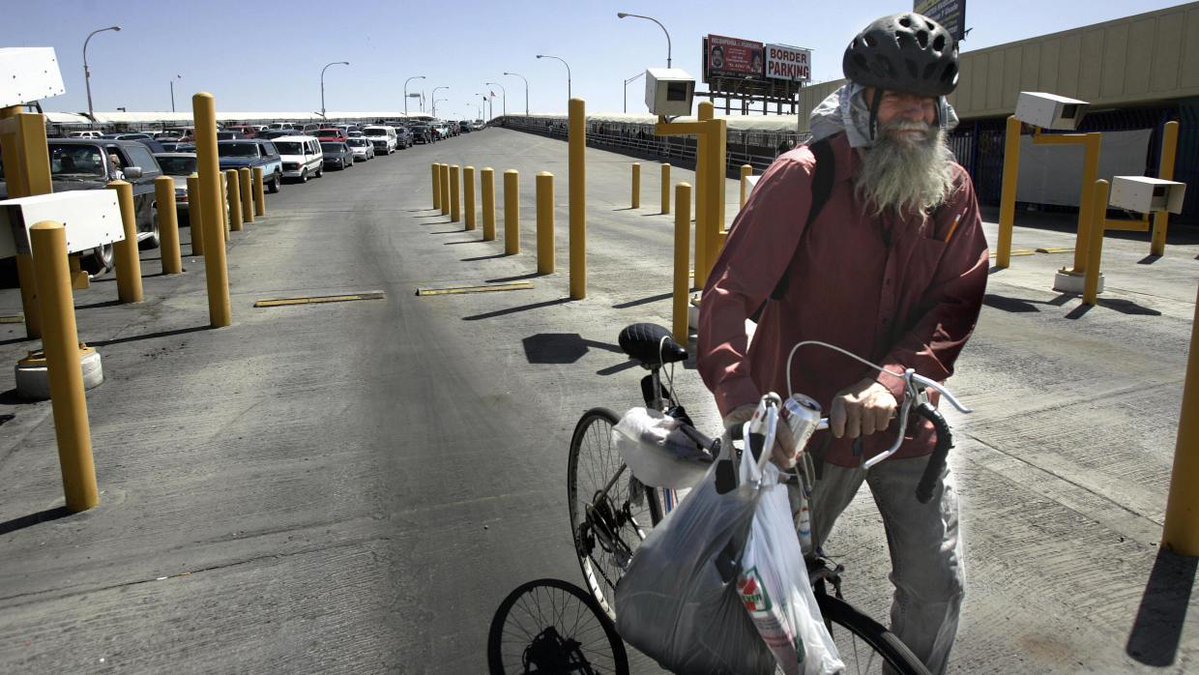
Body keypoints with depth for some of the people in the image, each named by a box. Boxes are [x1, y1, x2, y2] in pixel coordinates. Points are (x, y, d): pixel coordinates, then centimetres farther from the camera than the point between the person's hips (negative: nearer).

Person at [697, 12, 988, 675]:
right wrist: (741, 400, -38)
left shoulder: (952, 190, -2)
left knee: (937, 584, 7)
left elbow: (956, 302, -8)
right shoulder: (802, 178, -17)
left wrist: (892, 379, -27)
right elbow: (729, 292, -23)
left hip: (903, 421, 4)